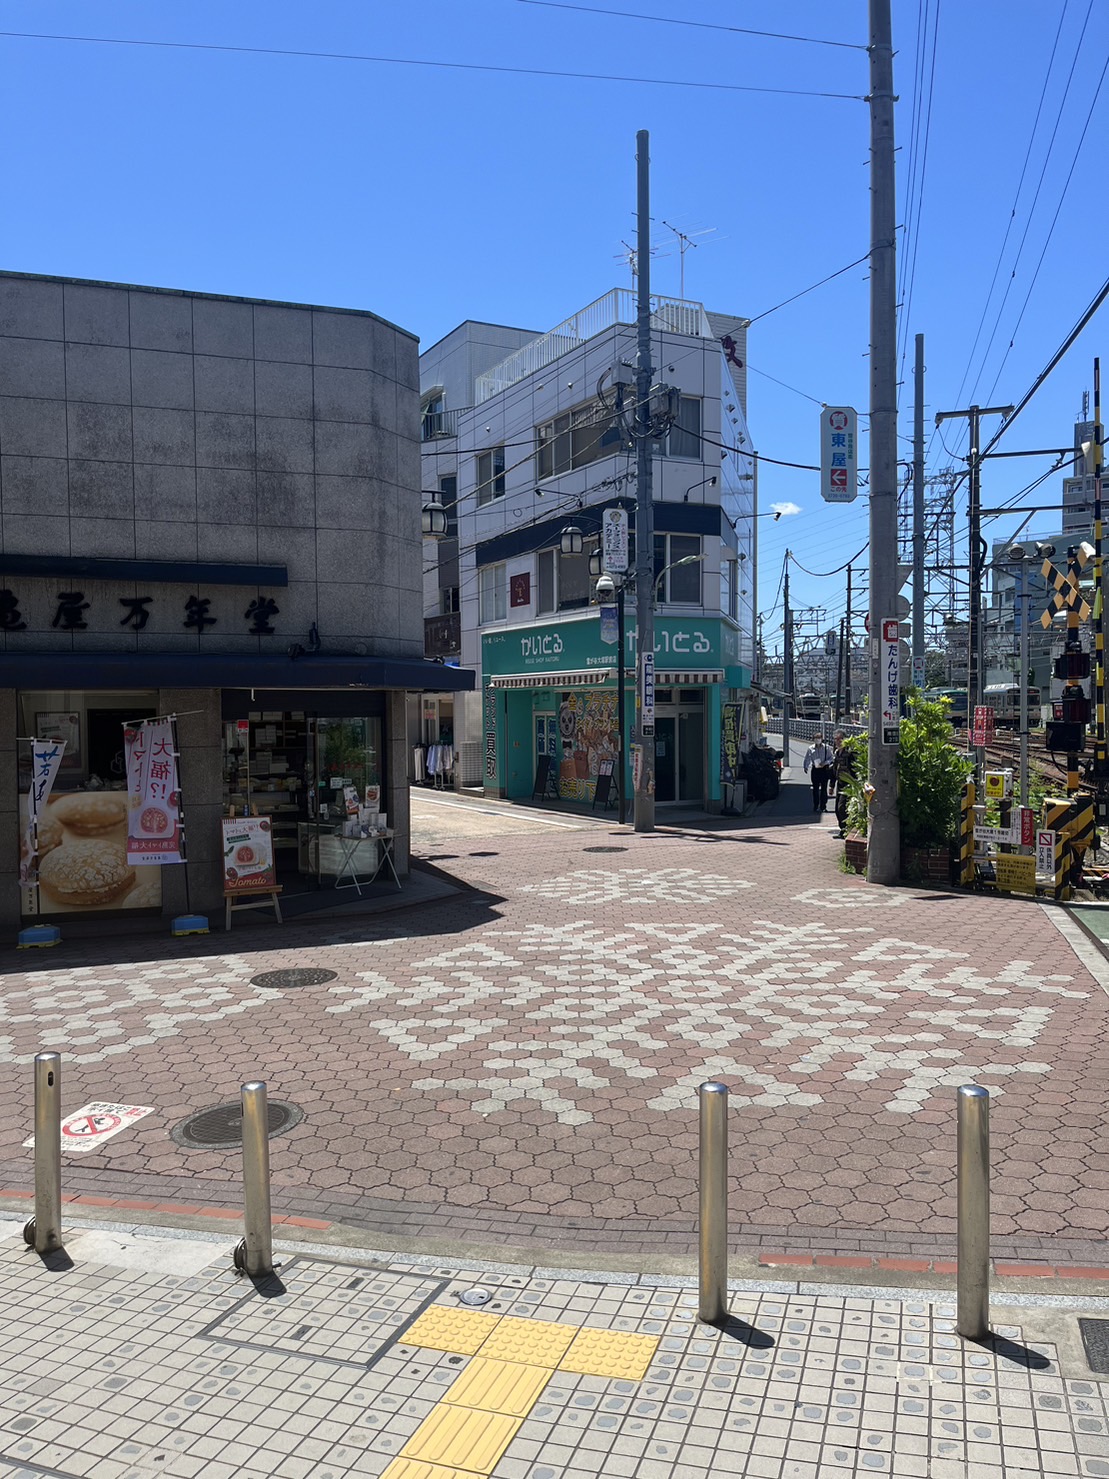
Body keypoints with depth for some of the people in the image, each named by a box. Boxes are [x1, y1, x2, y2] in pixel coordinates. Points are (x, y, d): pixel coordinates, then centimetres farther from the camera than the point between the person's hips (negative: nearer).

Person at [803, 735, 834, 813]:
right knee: (815, 788, 4)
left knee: (824, 788, 2)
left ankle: (823, 806, 8)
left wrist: (825, 763, -14)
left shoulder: (826, 748, -3)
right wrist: (806, 767, -2)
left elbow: (831, 757, 1)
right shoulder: (810, 748, -1)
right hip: (815, 769, 1)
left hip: (824, 769, -1)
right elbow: (807, 759, 7)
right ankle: (815, 806, 12)